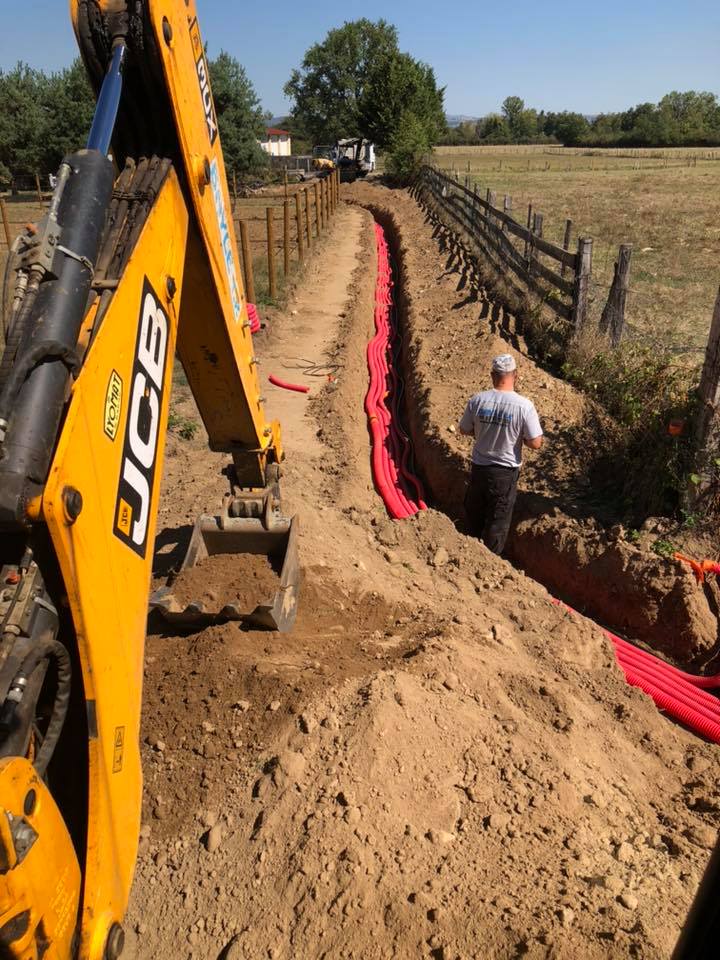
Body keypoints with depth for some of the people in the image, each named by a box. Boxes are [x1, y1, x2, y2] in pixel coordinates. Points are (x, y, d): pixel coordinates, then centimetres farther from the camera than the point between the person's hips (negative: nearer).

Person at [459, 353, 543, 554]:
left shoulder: (477, 400, -12)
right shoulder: (524, 406, -19)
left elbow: (464, 430, 2)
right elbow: (536, 443, -15)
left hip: (479, 467, 3)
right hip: (506, 472, -3)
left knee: (474, 510, 25)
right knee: (498, 519, 14)